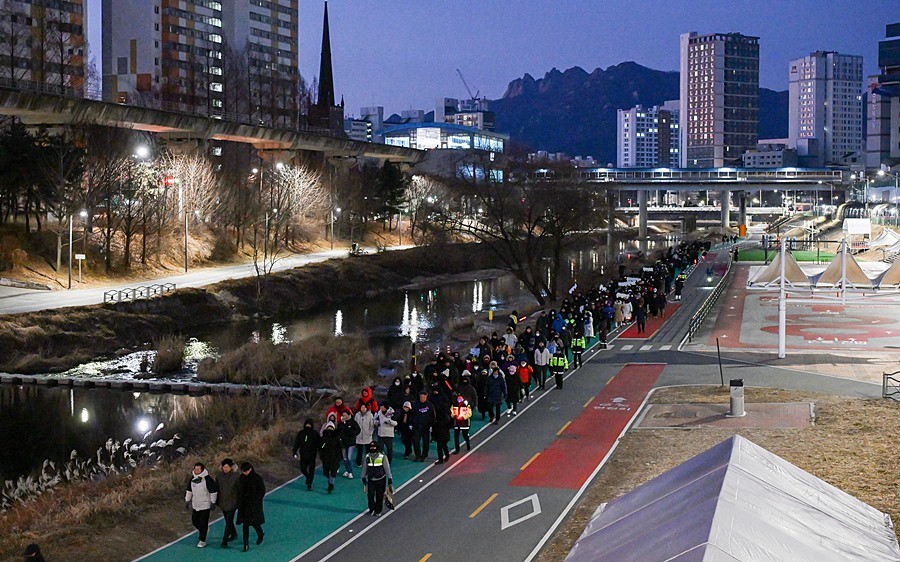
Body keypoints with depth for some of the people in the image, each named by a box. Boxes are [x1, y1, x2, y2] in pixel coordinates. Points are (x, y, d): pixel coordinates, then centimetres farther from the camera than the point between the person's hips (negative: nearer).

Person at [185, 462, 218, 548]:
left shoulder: (207, 479, -17)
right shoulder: (192, 479, 2)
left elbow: (213, 492, -12)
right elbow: (189, 491, 15)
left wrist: (213, 503, -11)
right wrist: (187, 501, 15)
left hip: (205, 505, -6)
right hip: (195, 505, 6)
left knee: (203, 524, -3)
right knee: (194, 521, 14)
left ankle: (202, 541, 7)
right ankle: (202, 531, 41)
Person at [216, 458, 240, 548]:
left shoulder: (236, 476, -12)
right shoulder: (219, 476, 0)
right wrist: (216, 501, 10)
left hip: (232, 502, -5)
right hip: (223, 502, 5)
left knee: (228, 522, -8)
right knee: (228, 520, 20)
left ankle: (224, 541, -5)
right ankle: (234, 534, 43)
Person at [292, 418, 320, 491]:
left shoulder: (315, 434, -1)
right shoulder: (301, 433, 3)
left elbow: (319, 444, 1)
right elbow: (296, 443, 5)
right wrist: (294, 452, -4)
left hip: (312, 455, -2)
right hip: (303, 455, 2)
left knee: (311, 469, -5)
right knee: (303, 469, 5)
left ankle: (309, 483, 3)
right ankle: (309, 479, 33)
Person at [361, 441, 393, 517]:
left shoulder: (382, 457, -13)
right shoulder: (367, 457, -3)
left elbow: (387, 469, -6)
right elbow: (365, 469, 10)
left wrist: (390, 480, -6)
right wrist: (364, 479, 14)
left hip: (380, 480, -2)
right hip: (371, 480, 2)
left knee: (379, 496, 5)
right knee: (370, 495, -5)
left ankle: (378, 511, 22)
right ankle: (371, 510, 16)